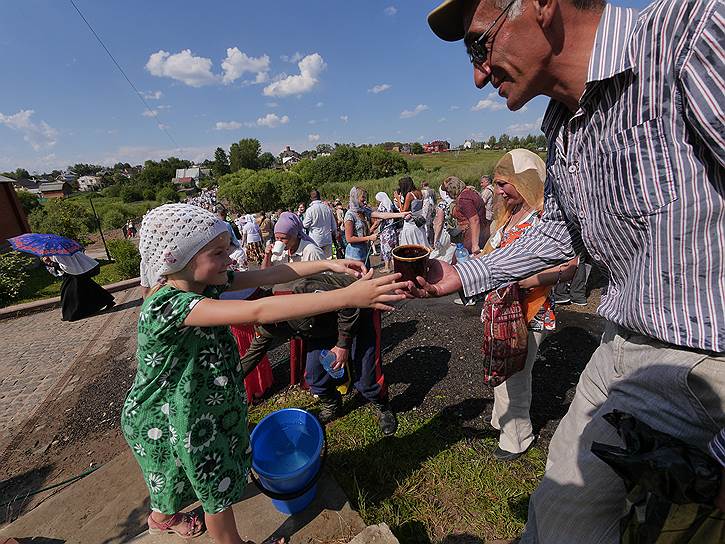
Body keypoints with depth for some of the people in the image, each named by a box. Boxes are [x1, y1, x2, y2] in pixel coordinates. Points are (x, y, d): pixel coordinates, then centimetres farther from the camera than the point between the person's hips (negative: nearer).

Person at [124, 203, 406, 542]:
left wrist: (328, 264, -22)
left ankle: (162, 517, 61)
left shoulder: (203, 282, -12)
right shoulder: (166, 305, -37)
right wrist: (348, 297, -53)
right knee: (218, 493, 16)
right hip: (169, 421, -8)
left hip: (206, 403, 8)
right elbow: (258, 312, -50)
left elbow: (269, 276, -15)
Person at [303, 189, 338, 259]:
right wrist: (333, 232, 24)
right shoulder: (328, 208, 2)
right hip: (327, 240, 4)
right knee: (328, 259, 11)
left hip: (316, 240, -4)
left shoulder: (310, 210, -12)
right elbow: (334, 224, 7)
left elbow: (306, 225, -6)